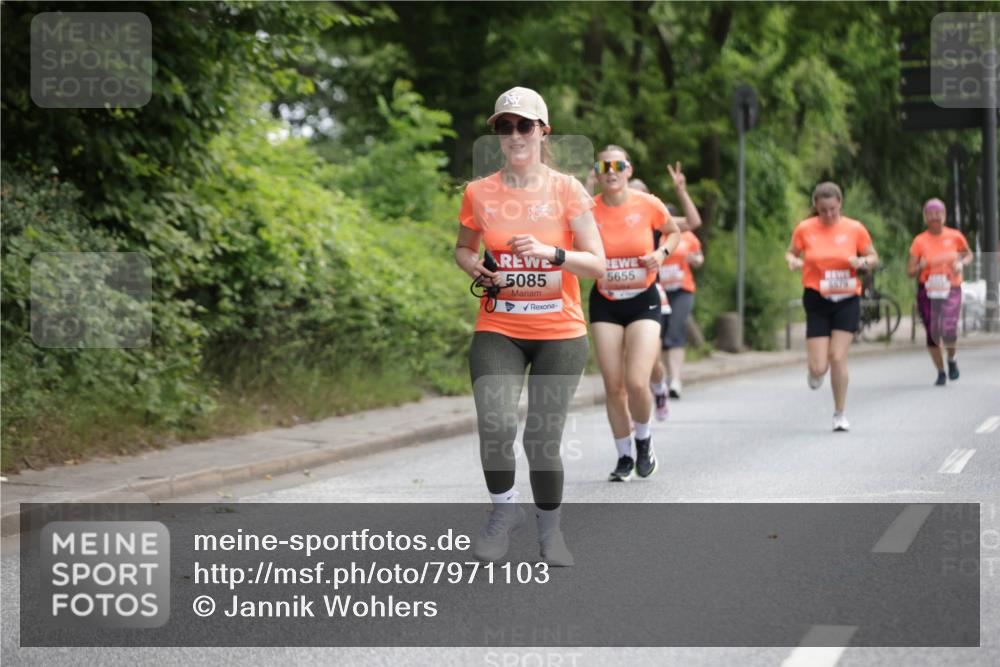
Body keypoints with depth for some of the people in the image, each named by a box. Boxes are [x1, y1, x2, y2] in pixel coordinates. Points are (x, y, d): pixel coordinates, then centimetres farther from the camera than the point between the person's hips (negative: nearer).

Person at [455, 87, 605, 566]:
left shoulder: (567, 190, -3)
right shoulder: (479, 193, 2)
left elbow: (597, 264, -5)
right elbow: (463, 247, 20)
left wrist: (551, 253, -22)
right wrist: (478, 270, -2)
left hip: (560, 333, -1)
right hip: (498, 331, 1)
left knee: (542, 440, -2)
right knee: (496, 427, -20)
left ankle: (550, 529, 23)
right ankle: (504, 509, 8)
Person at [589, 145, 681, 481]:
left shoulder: (648, 205, -9)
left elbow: (674, 232, 10)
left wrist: (662, 252, -9)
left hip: (643, 301, -1)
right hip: (605, 304, 1)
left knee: (637, 383, -14)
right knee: (613, 386, 0)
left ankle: (643, 439, 17)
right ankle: (624, 457, 18)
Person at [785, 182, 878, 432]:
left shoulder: (855, 228, -2)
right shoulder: (804, 229, -2)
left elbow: (873, 257, 9)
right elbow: (791, 253, 12)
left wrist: (862, 262, -14)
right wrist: (793, 261, -12)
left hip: (847, 301, 0)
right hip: (817, 301, 0)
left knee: (838, 357, -10)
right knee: (819, 367, -6)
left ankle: (839, 414, 6)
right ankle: (815, 371, 34)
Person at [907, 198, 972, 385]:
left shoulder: (955, 236, 0)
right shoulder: (920, 241, -2)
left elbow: (968, 254, 18)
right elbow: (910, 272, -1)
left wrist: (961, 263, -4)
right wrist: (921, 266, -22)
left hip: (951, 291, -1)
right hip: (927, 293, 1)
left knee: (949, 332, -18)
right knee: (932, 334, 2)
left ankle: (951, 359, 14)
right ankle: (941, 373, 21)